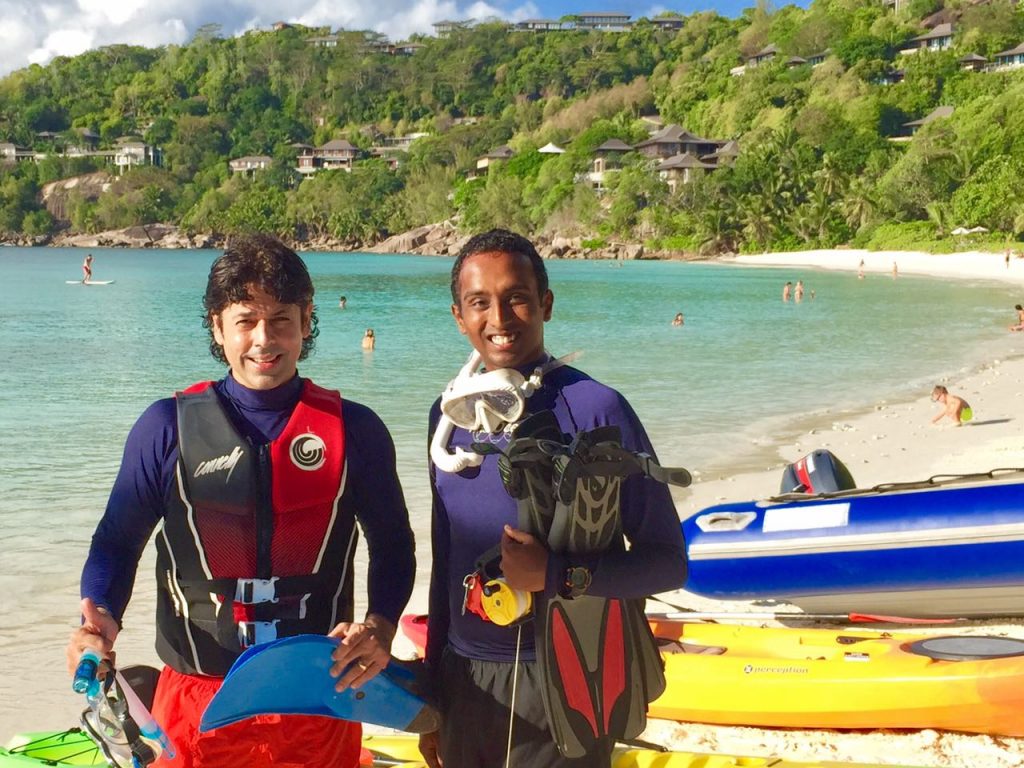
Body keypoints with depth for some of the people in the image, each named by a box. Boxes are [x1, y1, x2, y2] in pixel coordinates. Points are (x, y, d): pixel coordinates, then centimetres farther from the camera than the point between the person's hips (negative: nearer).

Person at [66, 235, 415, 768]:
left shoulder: (352, 428, 0)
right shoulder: (168, 427, -1)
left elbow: (391, 544, 9)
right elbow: (118, 540, 4)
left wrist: (380, 624, -8)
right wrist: (101, 617, -14)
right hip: (197, 699, 0)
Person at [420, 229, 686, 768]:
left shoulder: (595, 410, -12)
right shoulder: (449, 415, 5)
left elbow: (667, 562, -10)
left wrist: (556, 575, -25)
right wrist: (433, 693, 17)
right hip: (462, 682, 5)